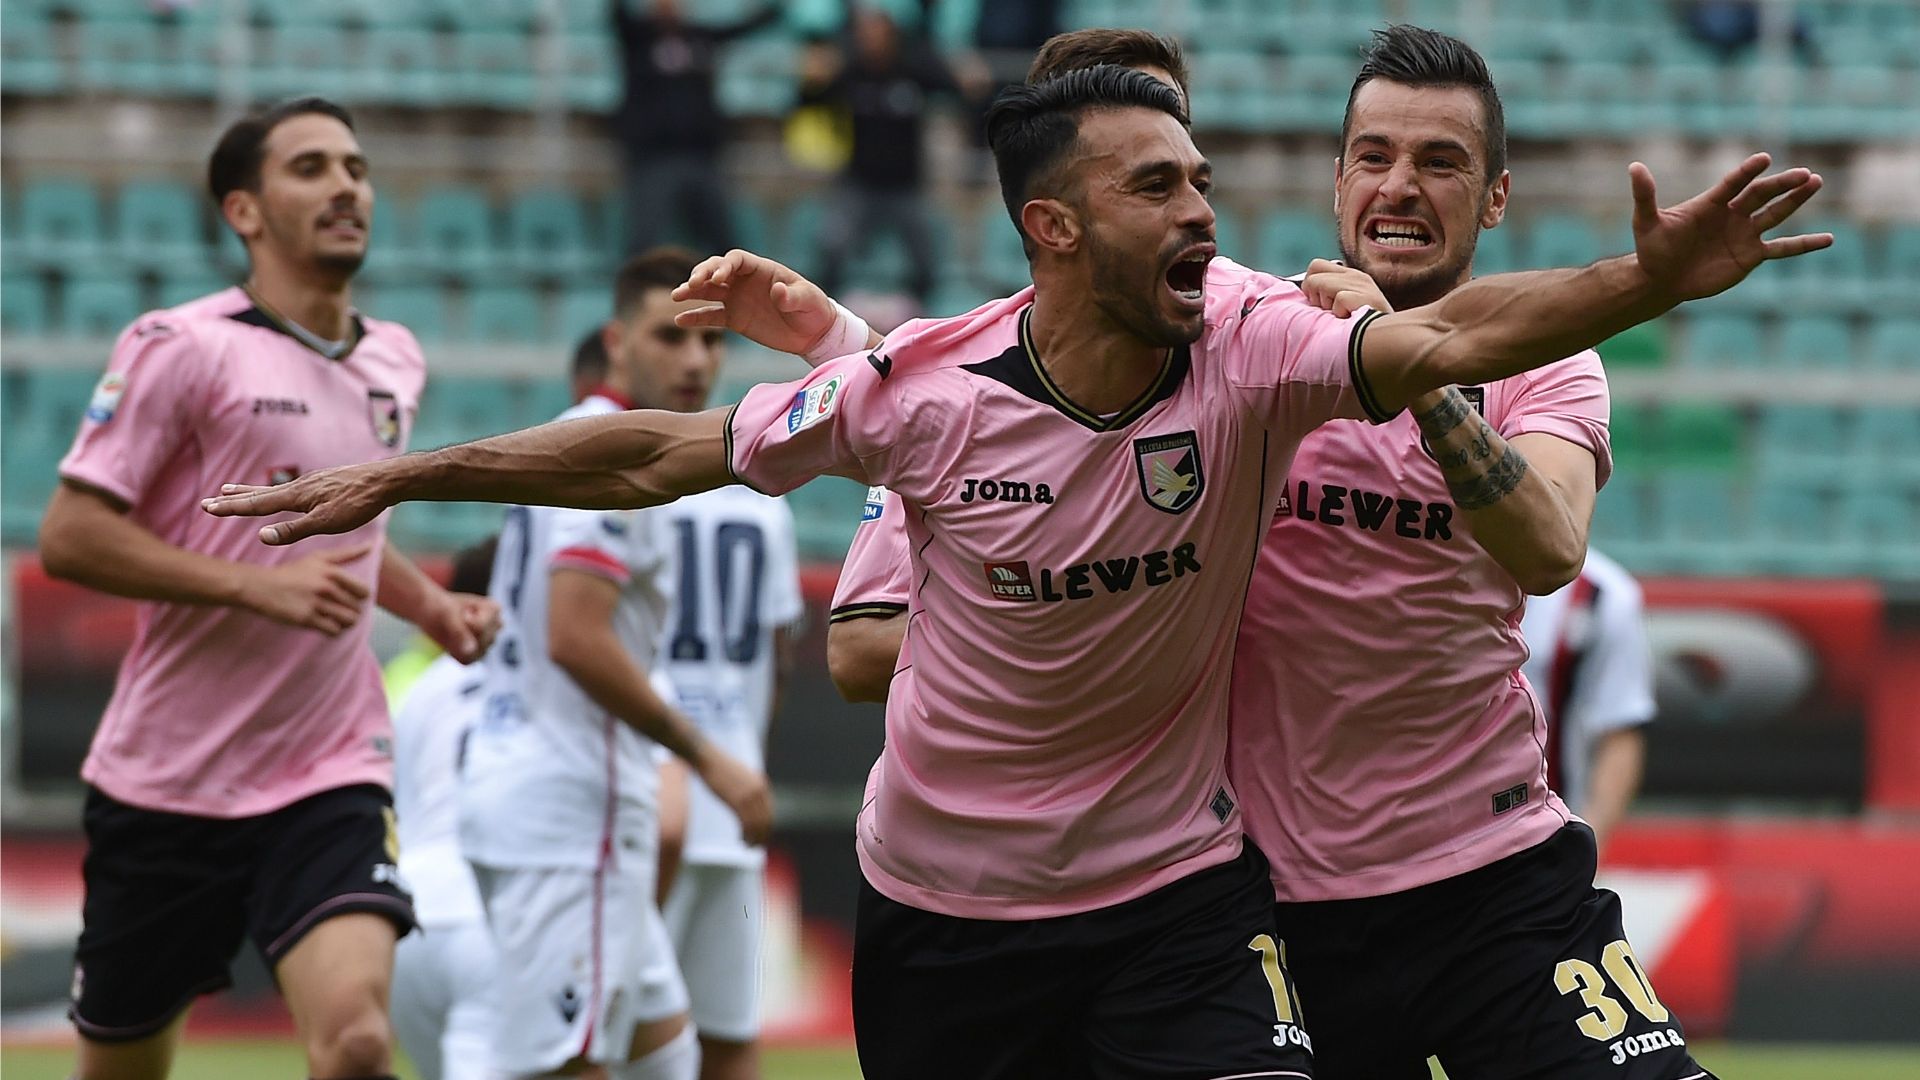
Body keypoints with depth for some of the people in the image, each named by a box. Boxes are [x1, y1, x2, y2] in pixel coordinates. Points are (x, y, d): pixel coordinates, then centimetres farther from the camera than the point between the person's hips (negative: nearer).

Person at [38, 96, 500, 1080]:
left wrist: (432, 607, 10)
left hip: (330, 783, 3)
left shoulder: (394, 362, 11)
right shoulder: (182, 348, -9)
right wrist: (259, 588, -21)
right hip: (166, 783, -3)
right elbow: (68, 536, -14)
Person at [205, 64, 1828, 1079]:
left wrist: (1652, 280, -50)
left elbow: (1446, 337, -33)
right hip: (942, 904, 1)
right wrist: (402, 478, 3)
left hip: (1177, 896, 0)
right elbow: (655, 456, -1)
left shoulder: (1251, 350, -15)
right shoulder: (922, 391, -13)